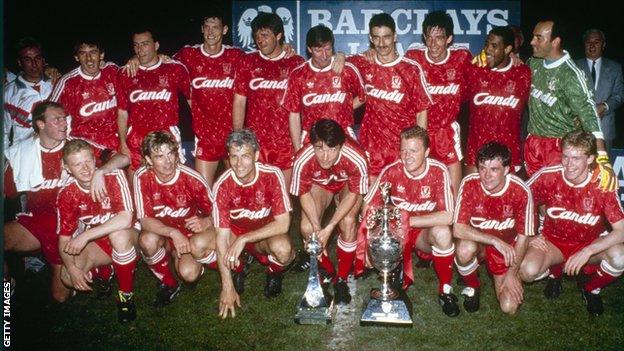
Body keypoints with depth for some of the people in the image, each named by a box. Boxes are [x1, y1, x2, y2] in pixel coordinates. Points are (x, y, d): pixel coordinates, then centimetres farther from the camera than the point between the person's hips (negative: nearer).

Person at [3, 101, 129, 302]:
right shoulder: (20, 152, 3)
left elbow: (123, 158, -13)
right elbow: (7, 193, 11)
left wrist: (100, 171, -29)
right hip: (35, 220, 2)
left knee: (62, 296, -1)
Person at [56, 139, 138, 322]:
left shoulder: (114, 177, -21)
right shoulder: (67, 194, -9)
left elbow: (125, 219, -33)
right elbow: (64, 238, -6)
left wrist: (85, 236, -32)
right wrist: (71, 267, -23)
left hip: (127, 237, -4)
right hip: (96, 244, 4)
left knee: (118, 235, -39)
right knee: (68, 277, -22)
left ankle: (126, 294, -17)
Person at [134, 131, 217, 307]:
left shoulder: (193, 179, -21)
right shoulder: (142, 177, -18)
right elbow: (144, 220, -20)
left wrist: (206, 222, -32)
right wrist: (173, 232, -36)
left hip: (189, 233, -2)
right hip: (160, 232, 2)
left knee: (189, 273, -32)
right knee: (148, 240, -34)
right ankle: (168, 283, -5)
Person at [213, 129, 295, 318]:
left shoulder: (272, 175, -23)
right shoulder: (222, 185, -21)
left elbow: (283, 223, -25)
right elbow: (222, 237, -21)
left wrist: (243, 239, -33)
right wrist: (227, 288, -23)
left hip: (266, 234, -2)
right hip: (235, 234, 2)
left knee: (283, 248, -36)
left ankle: (274, 272, 3)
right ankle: (238, 268, 7)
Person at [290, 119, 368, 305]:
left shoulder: (356, 158, -39)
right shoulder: (302, 160, -35)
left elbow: (353, 194, -24)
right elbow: (304, 194, -18)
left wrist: (329, 228, -31)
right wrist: (317, 227, -32)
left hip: (347, 185, -1)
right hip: (319, 185, 1)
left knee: (348, 222, -28)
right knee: (307, 227, -21)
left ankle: (342, 280, -6)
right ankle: (327, 272, 8)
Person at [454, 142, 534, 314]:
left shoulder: (520, 191, -22)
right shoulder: (469, 184, -22)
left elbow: (523, 236, -12)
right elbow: (458, 229, -26)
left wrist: (512, 274, -12)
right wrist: (494, 240, -33)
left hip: (506, 248, 1)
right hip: (477, 241, 0)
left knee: (509, 307, -12)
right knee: (465, 248, -37)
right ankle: (472, 286, -3)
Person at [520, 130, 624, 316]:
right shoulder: (548, 176, -18)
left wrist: (586, 252, -32)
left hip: (590, 243, 0)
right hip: (552, 239, 0)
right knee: (527, 271, -29)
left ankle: (592, 288, 4)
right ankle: (554, 271, 12)